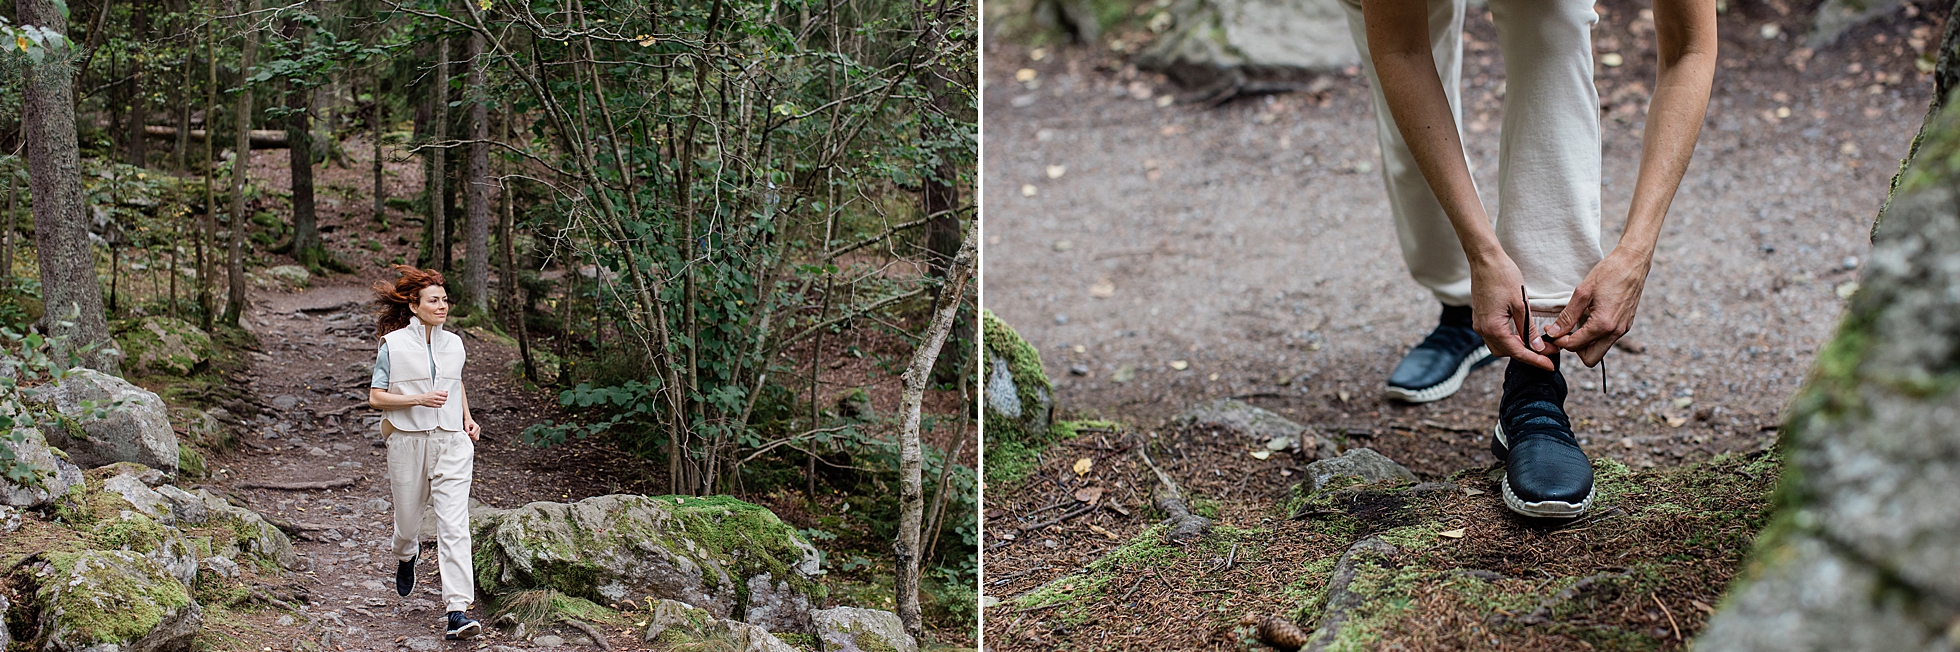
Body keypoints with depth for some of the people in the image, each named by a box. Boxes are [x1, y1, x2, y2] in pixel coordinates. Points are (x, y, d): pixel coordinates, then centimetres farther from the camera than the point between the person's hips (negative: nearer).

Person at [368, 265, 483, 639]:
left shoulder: (453, 344, 8)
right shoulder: (393, 345, -5)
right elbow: (375, 397, -7)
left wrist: (468, 419, 11)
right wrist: (420, 399, -18)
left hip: (451, 442, 2)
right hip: (408, 441, -2)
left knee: (454, 526, -11)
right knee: (407, 519, 14)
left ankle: (458, 611, -16)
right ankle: (406, 556, 53)